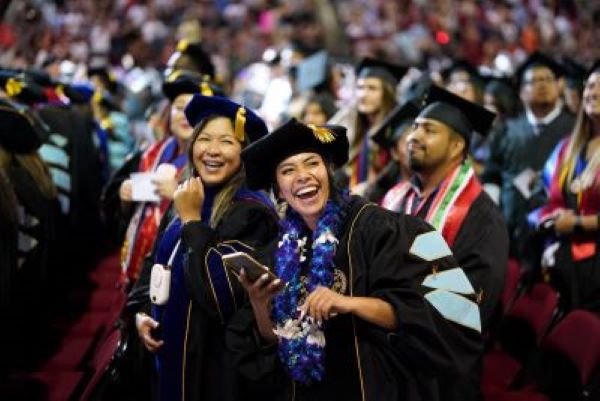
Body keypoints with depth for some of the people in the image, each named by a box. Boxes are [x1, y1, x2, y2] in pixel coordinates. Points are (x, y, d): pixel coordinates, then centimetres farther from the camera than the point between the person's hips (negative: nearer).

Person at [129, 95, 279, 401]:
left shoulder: (252, 211, -17)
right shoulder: (187, 199, 8)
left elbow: (222, 293, -25)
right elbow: (157, 263, 20)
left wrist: (191, 220, -19)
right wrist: (142, 311, 3)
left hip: (218, 364, -8)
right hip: (175, 354, 8)